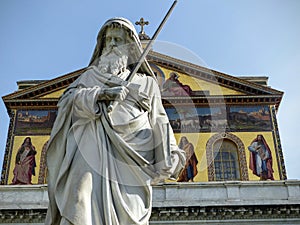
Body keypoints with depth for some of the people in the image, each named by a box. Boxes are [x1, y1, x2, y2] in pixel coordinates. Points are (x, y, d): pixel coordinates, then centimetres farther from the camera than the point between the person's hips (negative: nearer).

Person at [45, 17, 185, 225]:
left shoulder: (146, 82, 24)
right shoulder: (91, 75, 27)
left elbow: (159, 123, 17)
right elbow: (69, 98, 10)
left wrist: (171, 156, 3)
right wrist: (99, 94, -9)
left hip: (129, 153, 0)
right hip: (93, 150, 0)